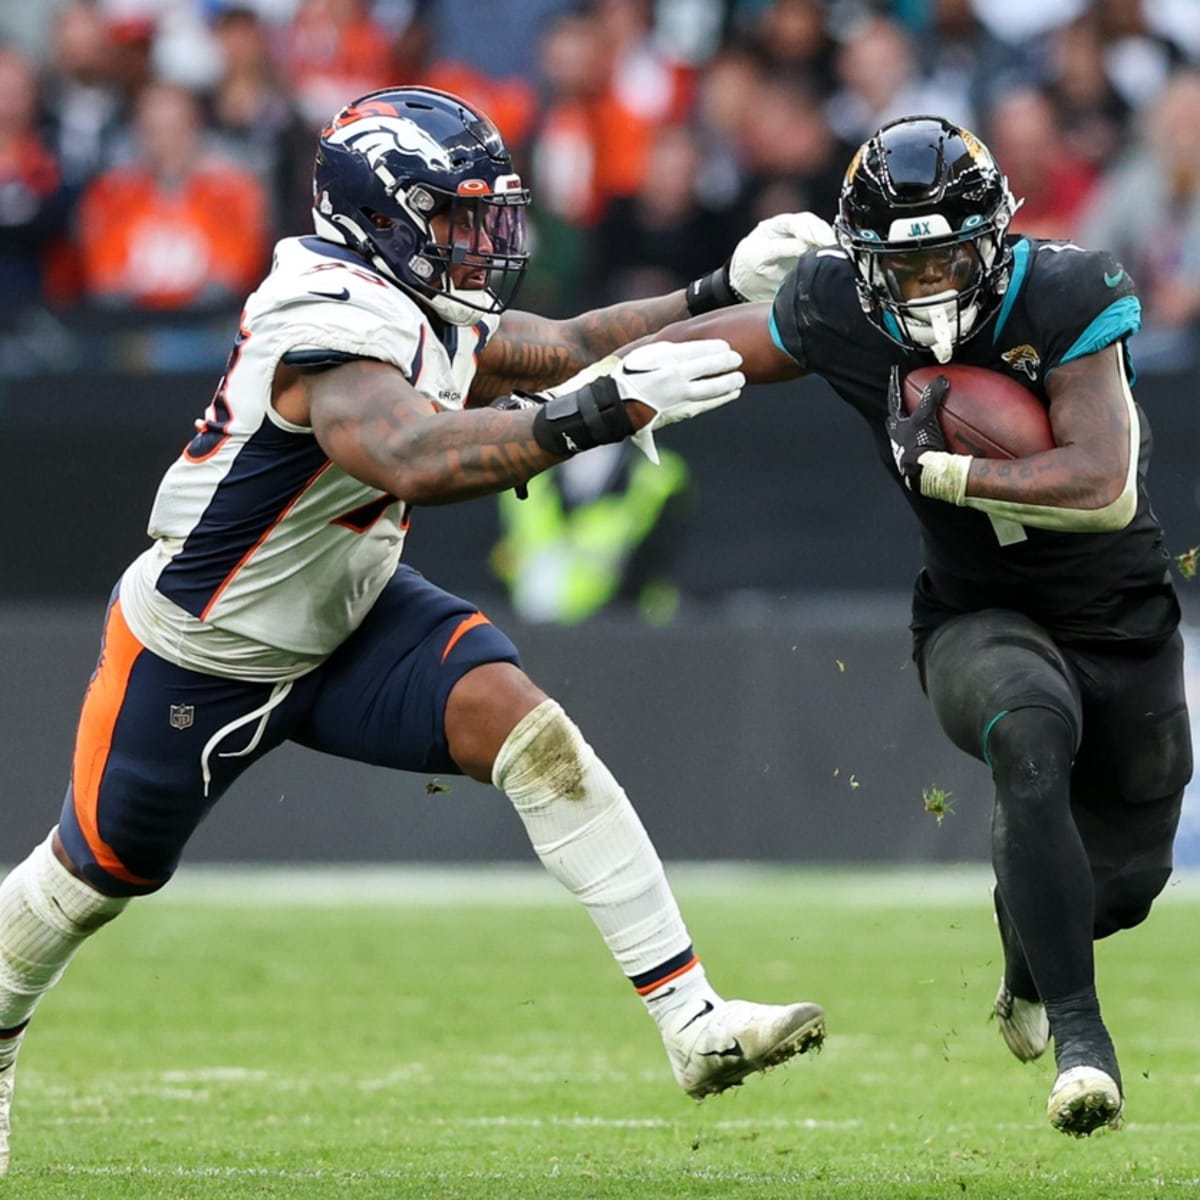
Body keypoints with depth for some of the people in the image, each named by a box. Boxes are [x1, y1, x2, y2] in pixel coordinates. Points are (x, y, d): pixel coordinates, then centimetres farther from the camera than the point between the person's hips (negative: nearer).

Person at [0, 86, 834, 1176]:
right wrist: (606, 412, -57)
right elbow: (415, 460, -52)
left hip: (347, 621, 7)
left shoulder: (422, 307, -6)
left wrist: (724, 294, 1)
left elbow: (560, 350, 10)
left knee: (532, 734, -17)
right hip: (199, 654, -7)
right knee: (95, 877, 14)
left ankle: (694, 1022, -21)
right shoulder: (332, 327, -34)